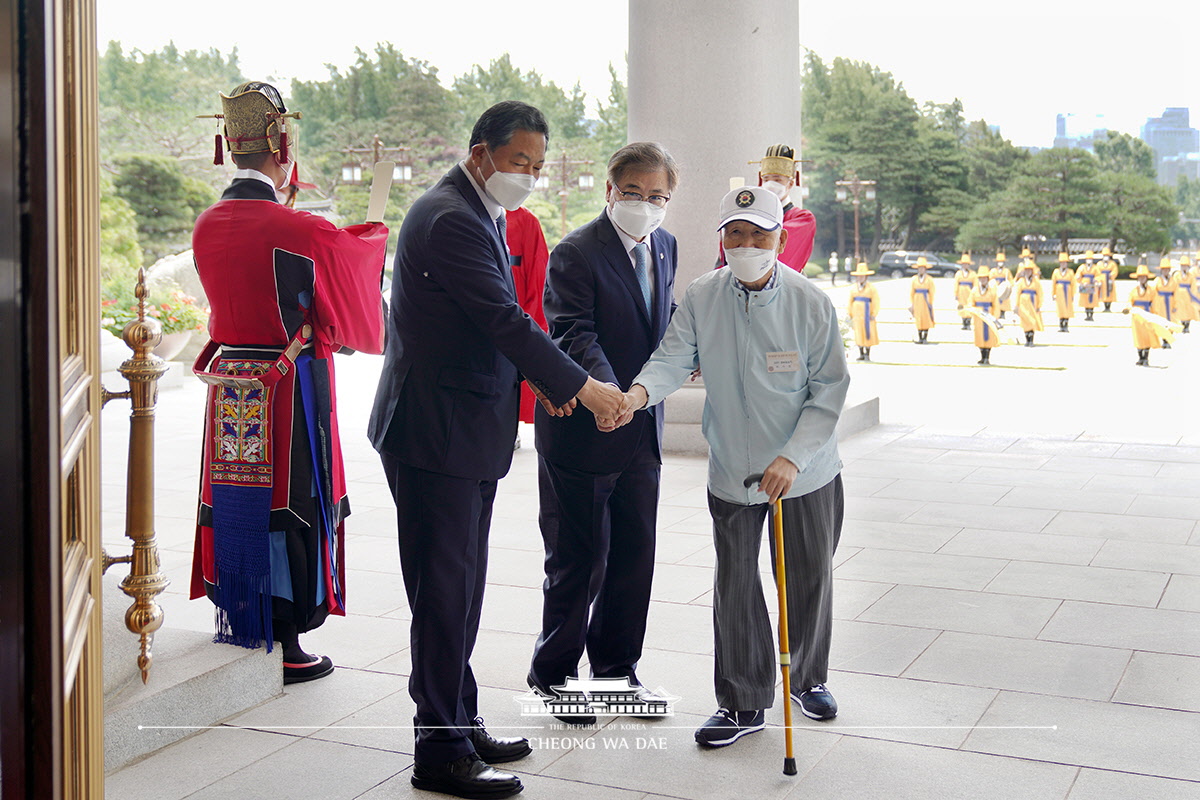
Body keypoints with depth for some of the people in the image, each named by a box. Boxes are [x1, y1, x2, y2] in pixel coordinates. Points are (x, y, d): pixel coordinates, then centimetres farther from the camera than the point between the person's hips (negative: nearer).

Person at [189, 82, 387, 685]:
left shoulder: (207, 226, 2)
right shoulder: (297, 230, -18)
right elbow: (358, 251, 2)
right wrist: (381, 227, 23)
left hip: (227, 382, 6)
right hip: (290, 389, -6)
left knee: (234, 503, 15)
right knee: (287, 505, 4)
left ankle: (236, 629, 28)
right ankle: (285, 647, 12)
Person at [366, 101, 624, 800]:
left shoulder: (479, 214, 15)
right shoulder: (451, 218, -18)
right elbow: (505, 320, -23)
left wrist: (536, 375, 5)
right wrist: (582, 386, -19)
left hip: (468, 431, 11)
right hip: (437, 433, -10)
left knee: (462, 586, 16)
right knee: (446, 590, -3)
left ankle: (460, 724, 28)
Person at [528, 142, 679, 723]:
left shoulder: (664, 246, 9)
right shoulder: (575, 253, -15)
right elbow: (574, 336, -25)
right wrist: (610, 395, -40)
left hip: (641, 433, 7)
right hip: (581, 432, -7)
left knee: (635, 555, 14)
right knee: (579, 561, 3)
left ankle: (617, 668, 31)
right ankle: (553, 673, 22)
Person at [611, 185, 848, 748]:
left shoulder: (812, 305, -12)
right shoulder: (700, 299, -8)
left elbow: (829, 390, -9)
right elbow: (673, 358, -15)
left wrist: (792, 458, -18)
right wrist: (640, 392, -38)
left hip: (805, 473, 0)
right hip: (731, 473, 1)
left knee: (808, 580, 14)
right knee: (735, 586, 6)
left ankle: (808, 679, 40)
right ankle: (744, 702, 22)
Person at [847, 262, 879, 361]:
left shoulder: (871, 288, 0)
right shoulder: (853, 288, 11)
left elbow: (876, 302, -2)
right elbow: (850, 302, 14)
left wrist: (873, 314, -7)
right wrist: (850, 314, 9)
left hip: (867, 315, -3)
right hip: (857, 315, 3)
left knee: (868, 334, -4)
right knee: (858, 334, 3)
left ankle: (867, 354, 4)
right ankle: (861, 354, 11)